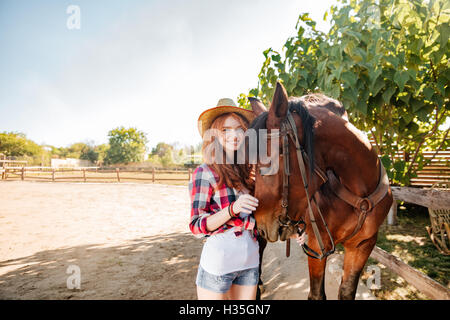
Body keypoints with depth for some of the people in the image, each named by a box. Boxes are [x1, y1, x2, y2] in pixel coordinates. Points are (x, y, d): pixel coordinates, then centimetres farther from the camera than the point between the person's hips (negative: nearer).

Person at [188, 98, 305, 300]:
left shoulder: (249, 171, 7)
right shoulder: (204, 173, -10)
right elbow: (196, 227, -13)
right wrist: (232, 209, -26)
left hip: (251, 261, 6)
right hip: (217, 262, -5)